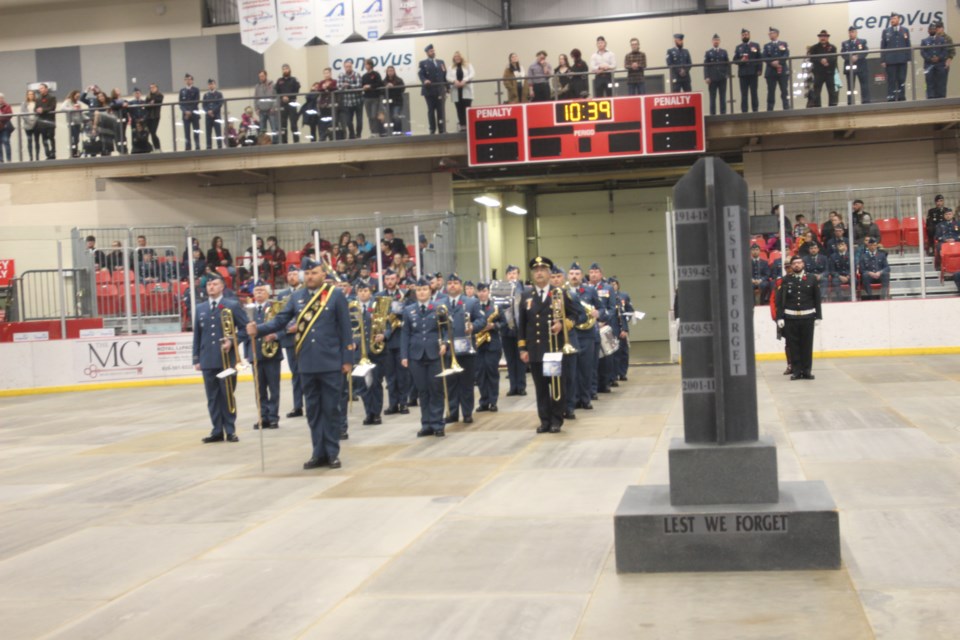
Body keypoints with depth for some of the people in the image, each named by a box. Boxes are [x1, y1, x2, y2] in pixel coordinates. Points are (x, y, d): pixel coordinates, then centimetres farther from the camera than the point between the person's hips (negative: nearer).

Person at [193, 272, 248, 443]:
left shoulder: (233, 305, 1)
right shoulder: (200, 309, 12)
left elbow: (245, 328, 0)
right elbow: (197, 336, 12)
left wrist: (233, 342, -15)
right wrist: (196, 359, 7)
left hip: (227, 359, -4)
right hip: (208, 361, 4)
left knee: (228, 396, 2)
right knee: (212, 398, 5)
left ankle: (230, 431, 9)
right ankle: (217, 431, 11)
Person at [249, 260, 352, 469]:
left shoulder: (336, 295, -2)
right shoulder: (296, 297, 7)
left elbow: (345, 329, -3)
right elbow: (280, 320, 2)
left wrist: (347, 359, -7)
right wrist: (259, 329, -16)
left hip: (331, 363, -3)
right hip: (307, 363, 4)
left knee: (331, 408, 2)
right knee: (313, 410, 8)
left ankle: (332, 453, 10)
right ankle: (319, 453, 15)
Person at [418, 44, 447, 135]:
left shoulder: (441, 62, 19)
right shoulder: (423, 63, 7)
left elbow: (445, 75, 15)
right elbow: (420, 74, -6)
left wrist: (447, 87, 7)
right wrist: (424, 80, -27)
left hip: (440, 90, 3)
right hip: (429, 90, -3)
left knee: (441, 110, 0)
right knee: (431, 110, 1)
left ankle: (442, 130, 1)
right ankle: (432, 130, 5)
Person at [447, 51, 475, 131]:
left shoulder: (468, 66, 12)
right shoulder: (451, 68, 16)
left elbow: (471, 75, -4)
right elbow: (448, 77, 1)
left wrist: (464, 81, -21)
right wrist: (455, 81, -21)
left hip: (466, 90, -2)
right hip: (456, 91, 2)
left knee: (467, 109, -12)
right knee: (460, 110, 0)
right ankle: (462, 126, 2)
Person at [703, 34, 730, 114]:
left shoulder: (724, 52, 12)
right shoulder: (708, 53, 7)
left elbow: (727, 64, 10)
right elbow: (706, 66, 1)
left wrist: (727, 74, -3)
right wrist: (706, 77, -8)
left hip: (722, 78, 2)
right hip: (712, 79, -2)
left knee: (723, 98, 2)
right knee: (712, 98, -2)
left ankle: (723, 114, 6)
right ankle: (712, 115, 0)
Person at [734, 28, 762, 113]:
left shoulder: (755, 45, 10)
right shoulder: (738, 47, 13)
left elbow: (759, 59, 4)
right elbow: (735, 60, 8)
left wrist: (759, 70, -6)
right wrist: (741, 61, -13)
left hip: (753, 73, -1)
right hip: (743, 73, 1)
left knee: (754, 93, 0)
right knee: (743, 94, -2)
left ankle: (755, 110, 3)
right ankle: (744, 111, -3)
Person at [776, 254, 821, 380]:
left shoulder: (811, 280, 6)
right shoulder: (785, 280, 3)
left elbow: (817, 299, 8)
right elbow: (779, 300, 1)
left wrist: (818, 317, 4)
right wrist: (779, 317, -5)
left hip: (807, 317, 1)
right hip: (790, 318, -1)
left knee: (807, 345, 3)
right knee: (793, 345, 1)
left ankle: (806, 371, 10)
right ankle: (796, 371, 7)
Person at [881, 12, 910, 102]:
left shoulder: (905, 30, 9)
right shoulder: (886, 31, 6)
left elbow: (908, 45, 8)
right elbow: (882, 47, 3)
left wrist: (908, 58, 1)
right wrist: (883, 60, -4)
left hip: (902, 60, 1)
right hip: (890, 61, -1)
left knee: (901, 80, 3)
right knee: (891, 81, -3)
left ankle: (901, 98, 8)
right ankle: (891, 99, -2)